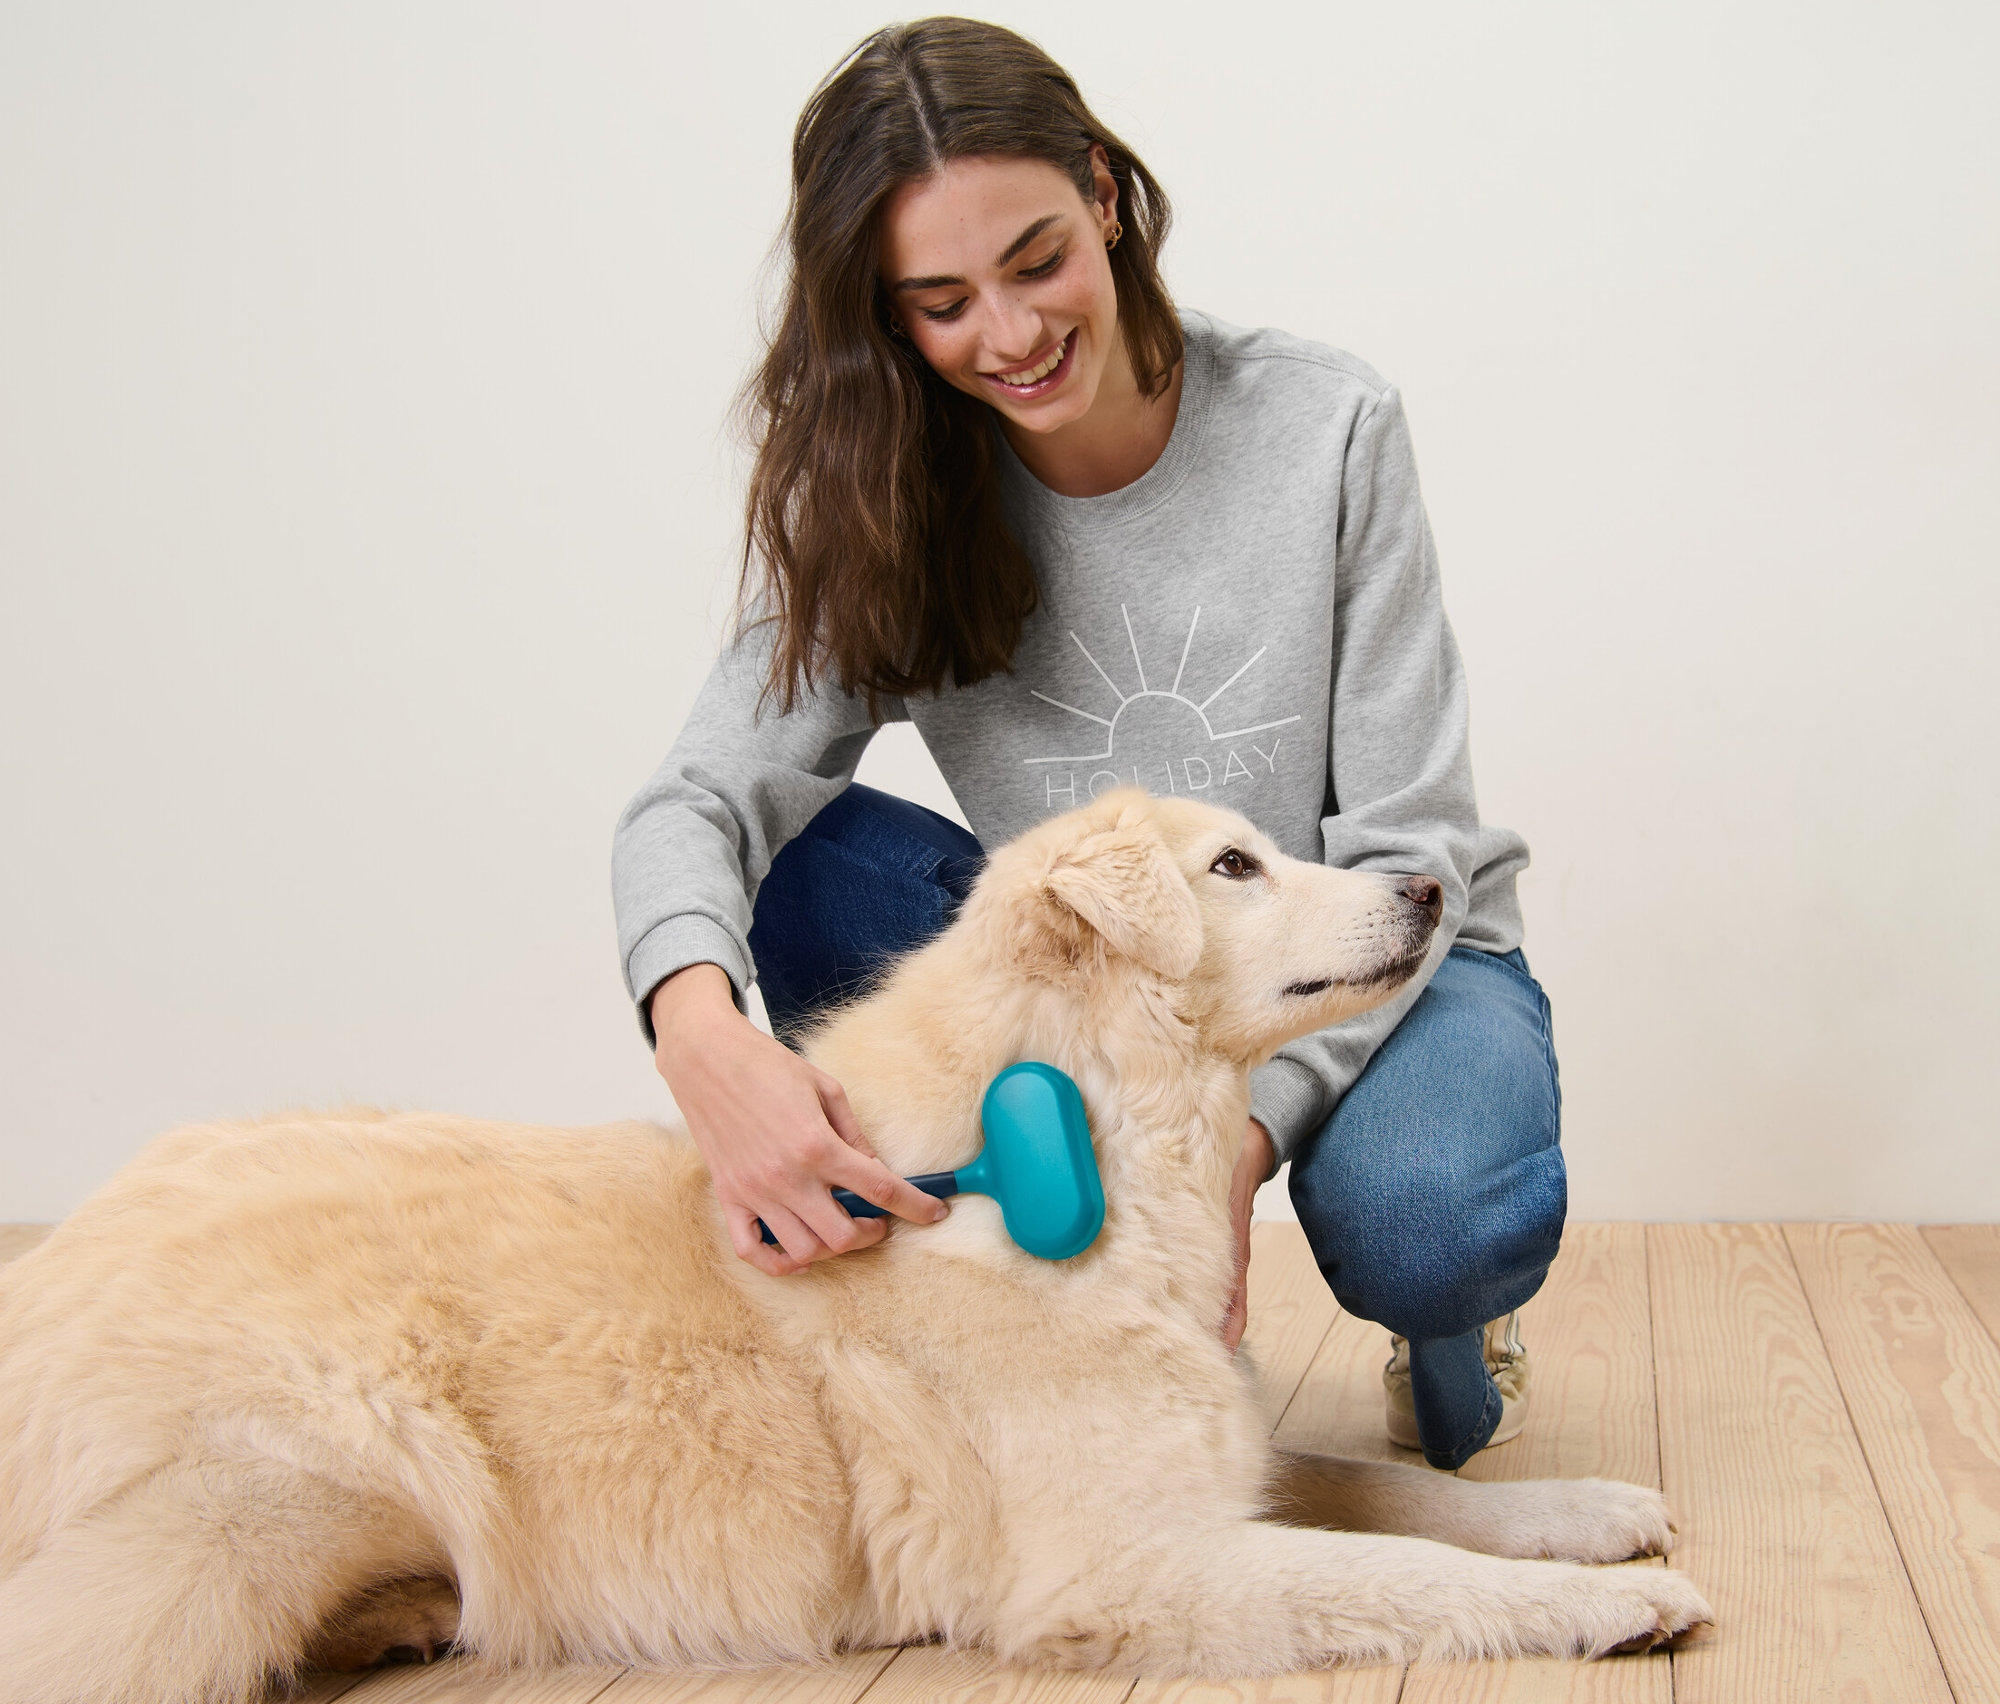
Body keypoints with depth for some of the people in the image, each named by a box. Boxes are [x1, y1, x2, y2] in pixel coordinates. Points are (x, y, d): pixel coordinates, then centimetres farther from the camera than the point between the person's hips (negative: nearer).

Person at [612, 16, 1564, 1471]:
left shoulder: (1326, 427, -15)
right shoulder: (891, 506, -9)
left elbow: (1405, 850, -15)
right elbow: (702, 794, -22)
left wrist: (1243, 1125, -31)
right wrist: (705, 1031, -46)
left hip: (1376, 964, -3)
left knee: (1419, 1224, -37)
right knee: (798, 862, -21)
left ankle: (1447, 1338, 3)